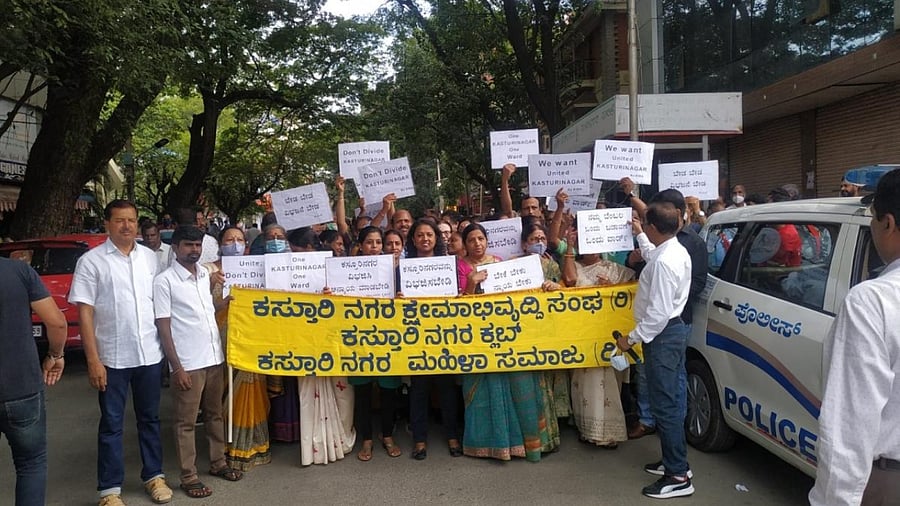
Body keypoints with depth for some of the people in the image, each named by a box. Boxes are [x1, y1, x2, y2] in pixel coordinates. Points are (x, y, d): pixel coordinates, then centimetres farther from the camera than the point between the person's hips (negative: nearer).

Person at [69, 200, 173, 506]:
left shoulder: (150, 258, 6)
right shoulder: (91, 261, -5)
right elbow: (84, 313, -8)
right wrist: (93, 360, -13)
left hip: (150, 354, 3)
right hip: (112, 357, -3)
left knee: (150, 418, 14)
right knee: (111, 424, 7)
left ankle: (154, 475, 28)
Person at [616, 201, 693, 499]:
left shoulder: (664, 262, -25)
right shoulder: (676, 250, 7)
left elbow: (658, 312, -26)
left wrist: (633, 338, -18)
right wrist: (639, 236, 43)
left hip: (663, 335, -11)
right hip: (673, 330, 11)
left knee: (664, 405, -4)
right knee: (668, 401, 18)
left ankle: (678, 477, 4)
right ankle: (676, 461, 30)